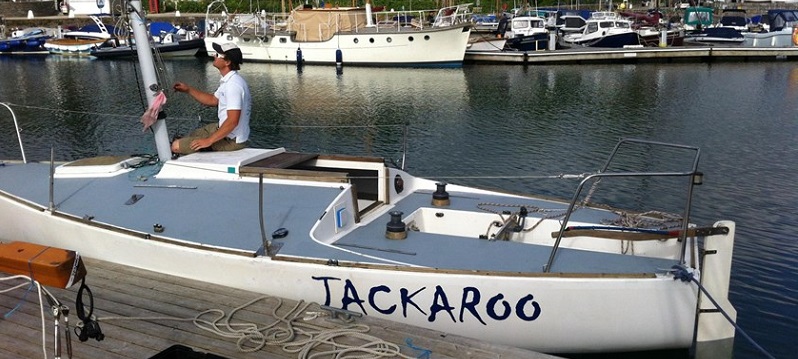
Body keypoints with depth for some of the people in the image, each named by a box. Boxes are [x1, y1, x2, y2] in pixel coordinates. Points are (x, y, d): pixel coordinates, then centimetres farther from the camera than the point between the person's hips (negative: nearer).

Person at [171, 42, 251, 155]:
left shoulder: (233, 85, -26)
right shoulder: (228, 80, 7)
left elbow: (233, 121, -31)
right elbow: (213, 100, 22)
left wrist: (209, 141, -25)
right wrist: (188, 90, 14)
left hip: (231, 140, -10)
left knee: (176, 146, -11)